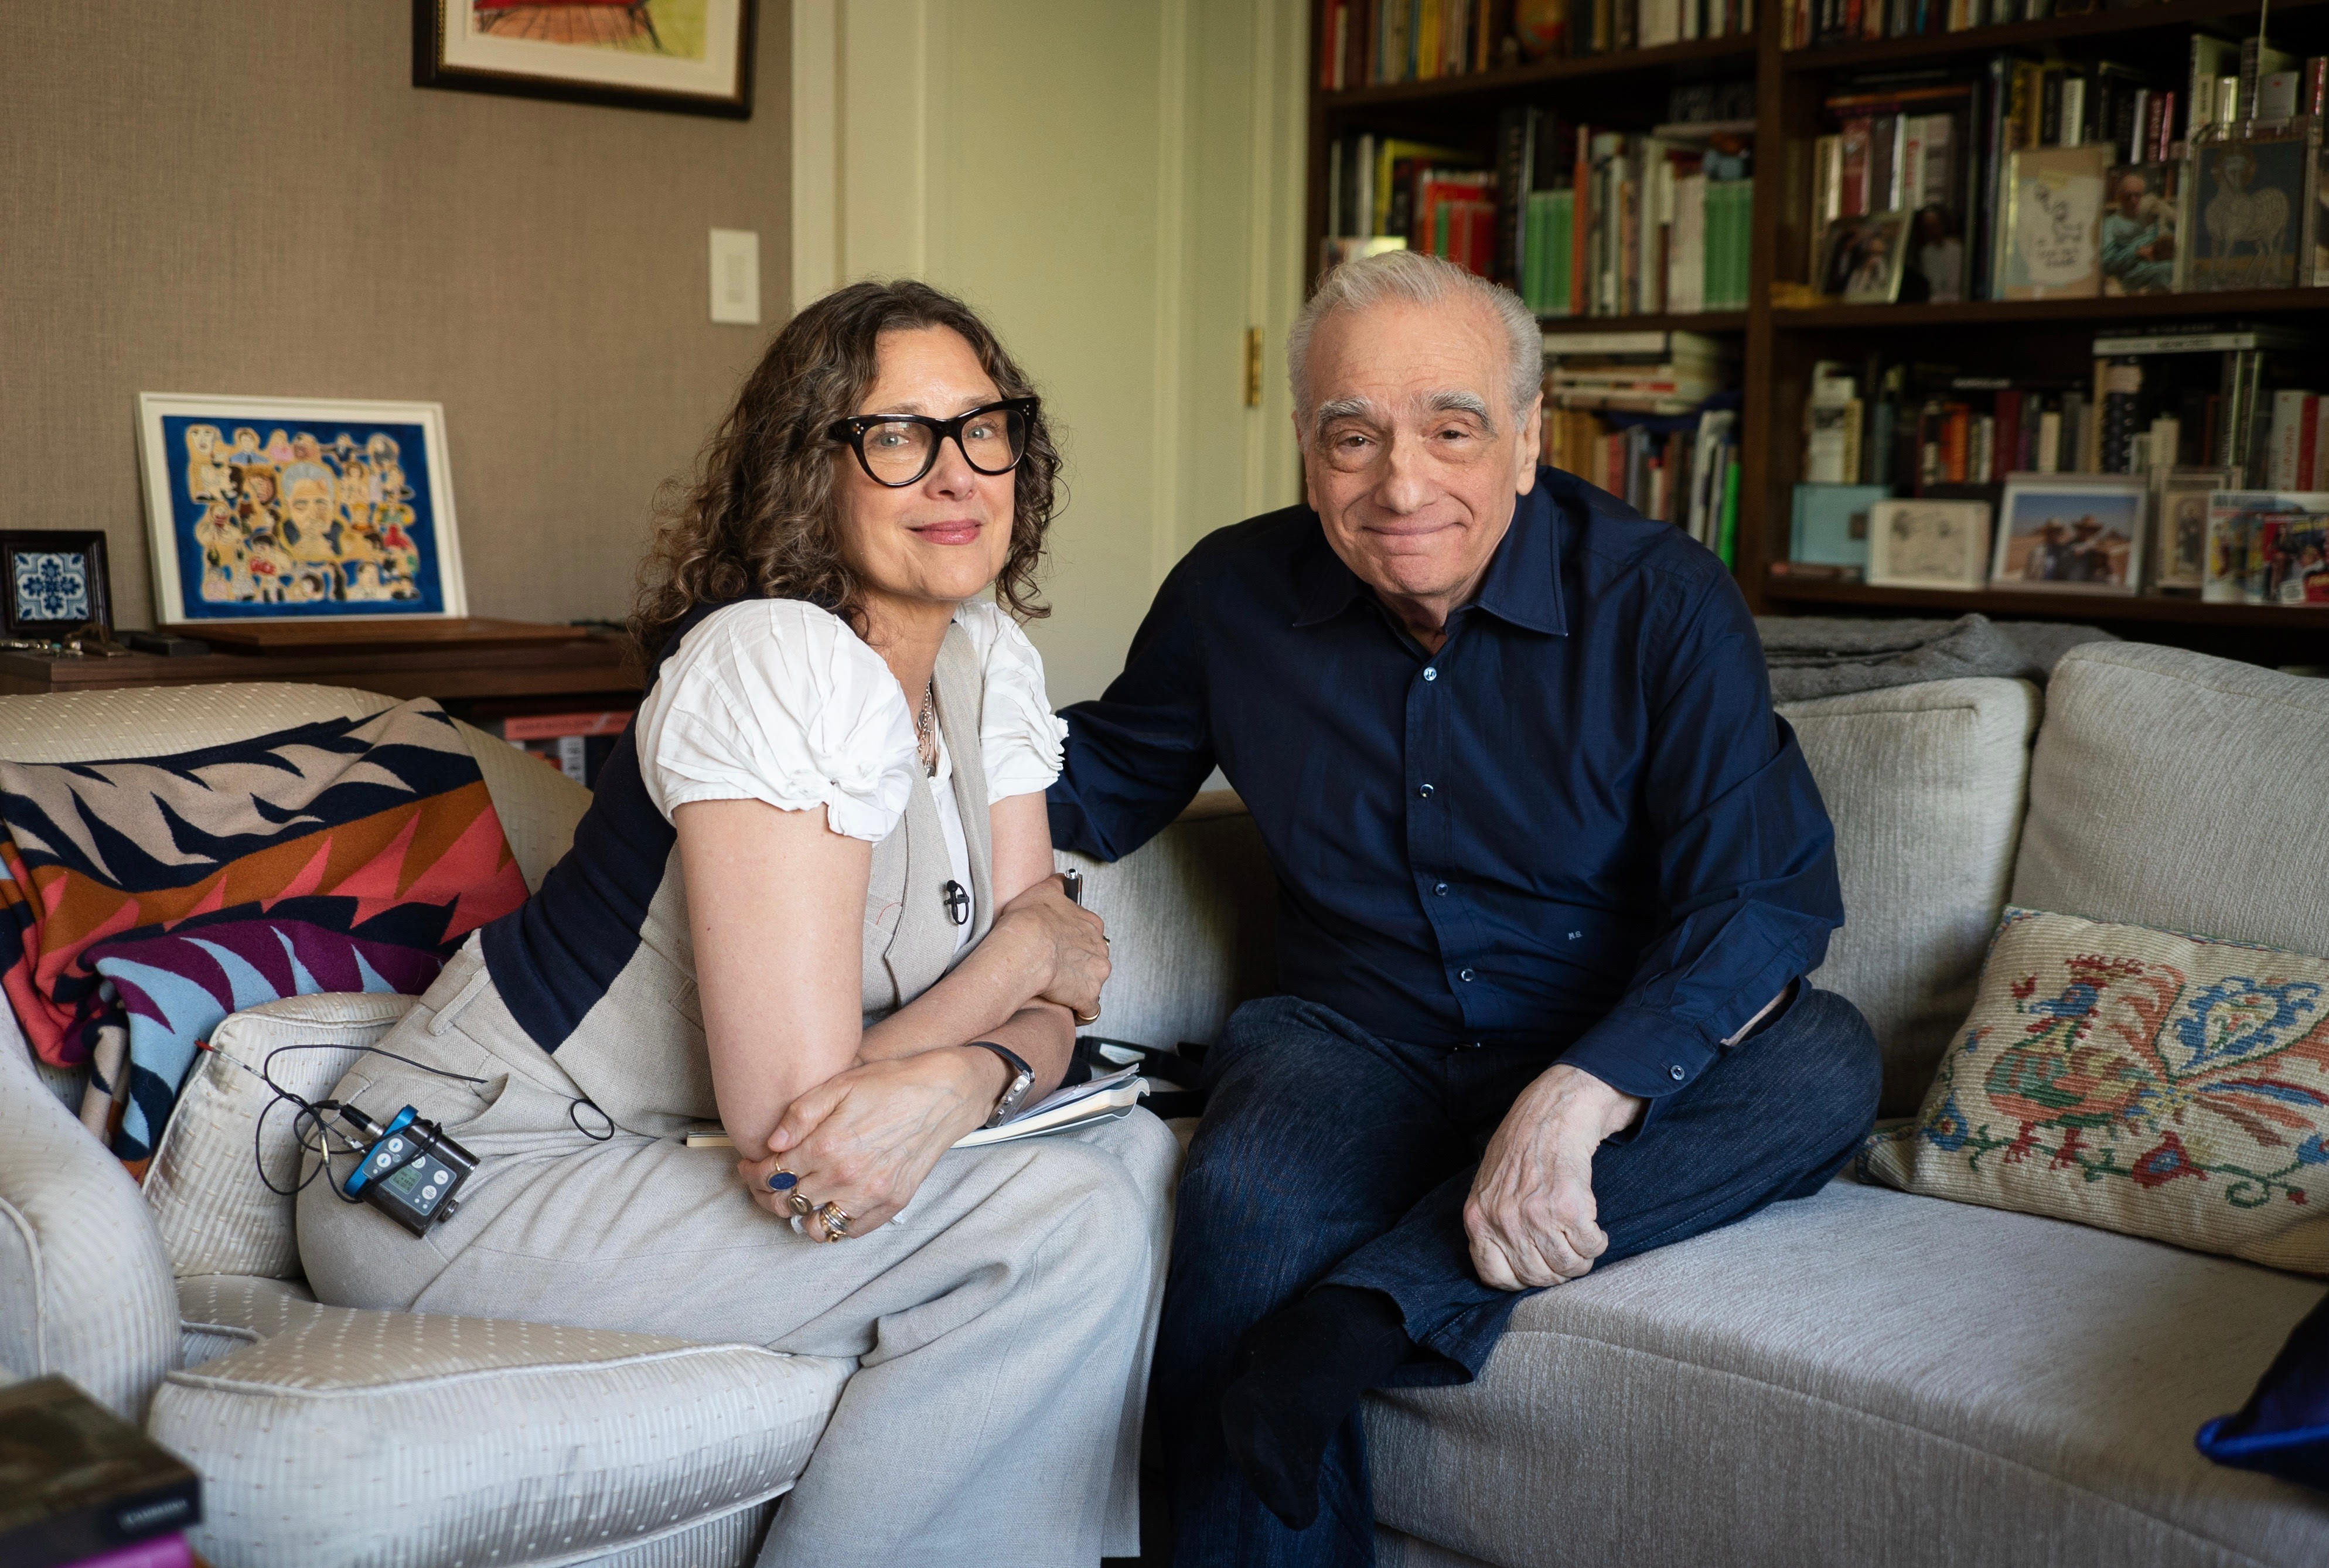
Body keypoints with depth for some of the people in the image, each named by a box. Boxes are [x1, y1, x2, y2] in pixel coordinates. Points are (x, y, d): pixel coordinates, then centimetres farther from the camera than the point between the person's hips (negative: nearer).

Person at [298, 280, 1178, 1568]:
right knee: (1062, 1227, -19)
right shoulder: (780, 667, -24)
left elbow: (1044, 1002, 0)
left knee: (1140, 1156, 0)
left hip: (671, 1148, 8)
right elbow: (790, 1119, -27)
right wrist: (1028, 948, -12)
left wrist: (962, 1079, -23)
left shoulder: (987, 662, 3)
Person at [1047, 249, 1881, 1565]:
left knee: (1826, 1067, -32)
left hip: (1613, 1057, 0)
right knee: (1248, 1209, -34)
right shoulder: (1233, 595, -2)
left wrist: (1578, 1098, -34)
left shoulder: (1661, 601, -11)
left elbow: (1768, 894, -17)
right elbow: (1108, 782, 16)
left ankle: (1382, 1306, -35)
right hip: (1361, 1046, 0)